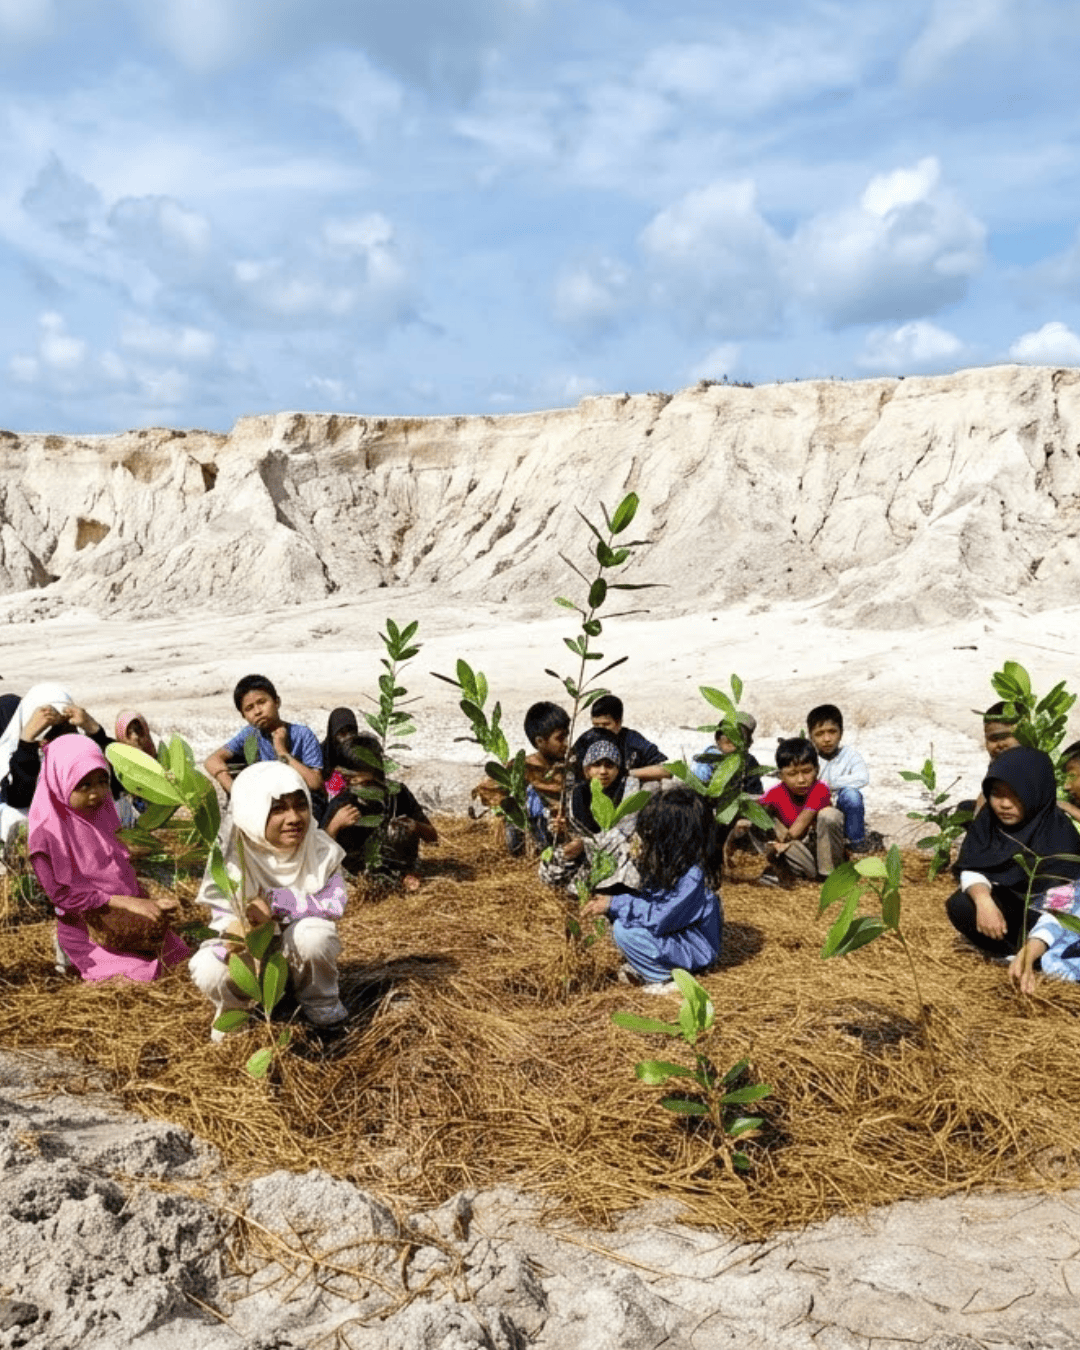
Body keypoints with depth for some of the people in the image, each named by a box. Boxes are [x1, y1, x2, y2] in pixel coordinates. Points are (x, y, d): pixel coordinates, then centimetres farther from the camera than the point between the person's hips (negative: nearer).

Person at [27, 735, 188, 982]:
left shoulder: (102, 816, 7)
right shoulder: (47, 833, -13)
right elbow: (62, 894, -17)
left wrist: (151, 904, -4)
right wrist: (124, 902, -22)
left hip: (129, 923, 6)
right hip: (88, 935, -6)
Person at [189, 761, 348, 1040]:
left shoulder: (320, 849, -14)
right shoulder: (230, 854, -17)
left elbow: (335, 905, -24)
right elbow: (222, 912, -20)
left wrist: (274, 903, -32)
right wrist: (233, 933, -45)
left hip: (298, 953, 0)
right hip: (250, 954, 0)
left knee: (313, 933, -34)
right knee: (209, 971, -32)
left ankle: (320, 1003, -1)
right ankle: (231, 1006, 7)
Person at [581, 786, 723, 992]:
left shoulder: (694, 877, -28)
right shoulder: (675, 862, 1)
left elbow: (660, 918, -28)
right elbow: (649, 898, 6)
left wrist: (615, 904, -22)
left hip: (696, 952, -10)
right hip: (675, 935, 10)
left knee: (624, 930, -23)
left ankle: (664, 977, -7)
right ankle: (642, 968, 4)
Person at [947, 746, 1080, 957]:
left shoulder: (1058, 831, -24)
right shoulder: (988, 819, -10)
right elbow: (971, 868, -14)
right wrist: (983, 900, -37)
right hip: (1005, 902, 3)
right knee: (960, 906, -24)